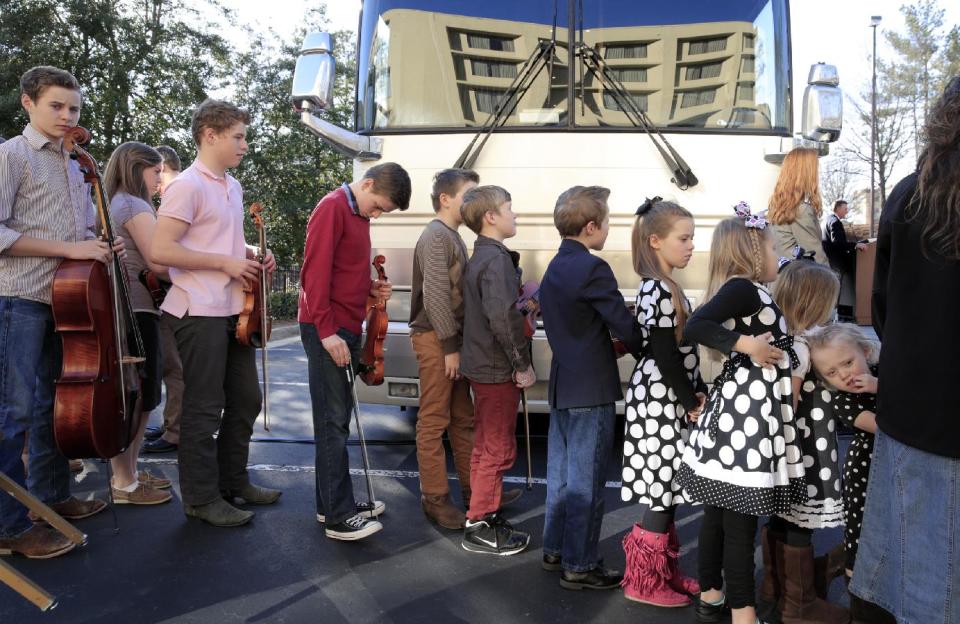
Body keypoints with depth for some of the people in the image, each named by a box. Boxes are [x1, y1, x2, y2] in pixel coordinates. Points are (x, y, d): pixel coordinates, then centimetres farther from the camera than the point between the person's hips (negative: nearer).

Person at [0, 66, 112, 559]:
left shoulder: (74, 169, 17)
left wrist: (100, 247, 3)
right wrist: (69, 248, -18)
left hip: (65, 298, 8)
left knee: (53, 403, 14)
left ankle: (51, 495, 26)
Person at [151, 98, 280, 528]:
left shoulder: (233, 187, 15)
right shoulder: (188, 186, -12)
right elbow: (159, 250, -19)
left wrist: (250, 254, 8)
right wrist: (225, 262, -18)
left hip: (233, 311, 9)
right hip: (200, 313, -9)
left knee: (245, 399, 15)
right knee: (205, 407, 0)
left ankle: (233, 481, 30)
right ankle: (201, 498, 14)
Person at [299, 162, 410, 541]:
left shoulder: (359, 214, 17)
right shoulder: (333, 208, -11)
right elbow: (316, 272, -17)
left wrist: (370, 288, 7)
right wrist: (327, 331, -20)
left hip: (347, 328, 9)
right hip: (327, 331, -9)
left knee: (338, 417, 12)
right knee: (333, 421, -6)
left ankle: (333, 502, 22)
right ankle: (338, 517, 0)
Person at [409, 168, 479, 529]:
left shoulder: (453, 237, 17)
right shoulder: (436, 236, -12)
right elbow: (435, 295, -20)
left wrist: (457, 342, 12)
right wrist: (449, 345, -19)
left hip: (452, 337, 10)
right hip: (435, 338, -9)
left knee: (463, 418, 13)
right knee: (434, 421, -2)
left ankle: (472, 489, 23)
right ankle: (435, 499, 7)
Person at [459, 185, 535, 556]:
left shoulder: (482, 255, 13)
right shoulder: (496, 258, -18)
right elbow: (503, 316, -26)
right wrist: (523, 364, -20)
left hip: (483, 365, 10)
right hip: (498, 370, -10)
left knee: (487, 447, 18)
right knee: (498, 450, -1)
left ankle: (485, 517, 30)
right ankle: (480, 529, 9)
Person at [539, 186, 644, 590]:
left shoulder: (554, 268, 11)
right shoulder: (593, 269, -18)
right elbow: (624, 326, -16)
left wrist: (614, 345, 11)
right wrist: (648, 353, 2)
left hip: (562, 387, 9)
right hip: (590, 392, -9)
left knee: (561, 473, 18)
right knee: (586, 481, 2)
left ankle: (555, 550, 30)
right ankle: (579, 567, 13)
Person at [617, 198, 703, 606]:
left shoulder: (663, 287, 13)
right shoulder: (658, 289, -18)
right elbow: (665, 356, -20)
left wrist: (698, 391, 9)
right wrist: (691, 401, -12)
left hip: (669, 399, 10)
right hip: (662, 401, -10)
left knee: (666, 491, 16)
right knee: (662, 496, -1)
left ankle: (666, 572, 28)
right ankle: (644, 582, 12)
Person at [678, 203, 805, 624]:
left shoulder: (741, 291, 14)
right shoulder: (743, 288, -13)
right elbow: (694, 327, -25)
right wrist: (744, 344, -23)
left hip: (740, 404, 10)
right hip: (748, 408, -10)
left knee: (719, 511, 16)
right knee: (740, 519, -1)